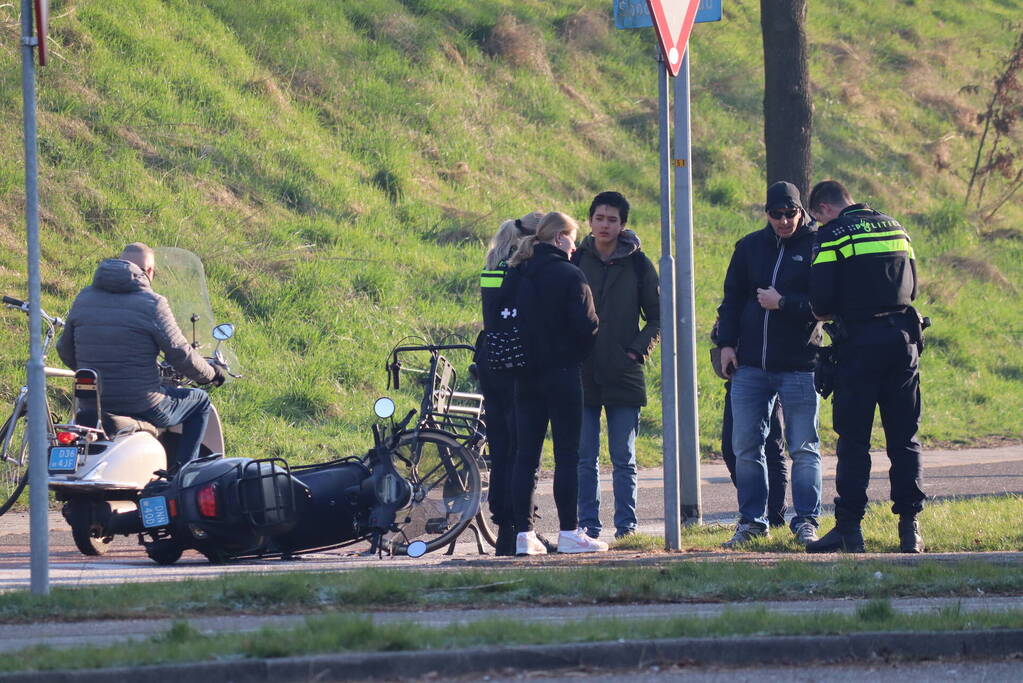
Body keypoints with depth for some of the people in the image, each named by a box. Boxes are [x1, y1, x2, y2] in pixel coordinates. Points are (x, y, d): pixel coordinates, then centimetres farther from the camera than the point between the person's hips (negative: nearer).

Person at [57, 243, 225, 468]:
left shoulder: (83, 299, 6)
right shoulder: (151, 304, -12)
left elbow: (65, 350, 15)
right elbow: (181, 354, -9)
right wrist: (210, 374, 11)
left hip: (91, 406, 6)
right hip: (142, 406, -6)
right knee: (199, 402, 21)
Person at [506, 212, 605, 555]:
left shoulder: (517, 275, 7)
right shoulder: (569, 275, -10)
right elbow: (585, 325, -13)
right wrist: (579, 354, 6)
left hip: (525, 376, 6)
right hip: (561, 372, -6)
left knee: (525, 455, 7)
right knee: (567, 453, -1)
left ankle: (523, 533, 5)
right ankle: (569, 532, -2)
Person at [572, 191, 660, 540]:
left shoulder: (637, 264, 2)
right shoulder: (576, 261, 5)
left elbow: (657, 316, 7)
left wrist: (639, 349, -5)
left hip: (624, 377, -1)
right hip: (582, 374, 1)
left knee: (623, 458, 3)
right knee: (584, 458, 1)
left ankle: (626, 525, 7)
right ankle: (588, 524, 5)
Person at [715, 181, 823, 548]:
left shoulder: (817, 248, -4)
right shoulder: (750, 246, 10)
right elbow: (732, 296, 15)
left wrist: (783, 303, -15)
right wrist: (727, 342, 6)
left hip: (799, 366, -4)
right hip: (750, 365, 4)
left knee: (804, 448, 1)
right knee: (745, 447, 5)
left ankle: (806, 521, 6)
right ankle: (752, 521, 13)